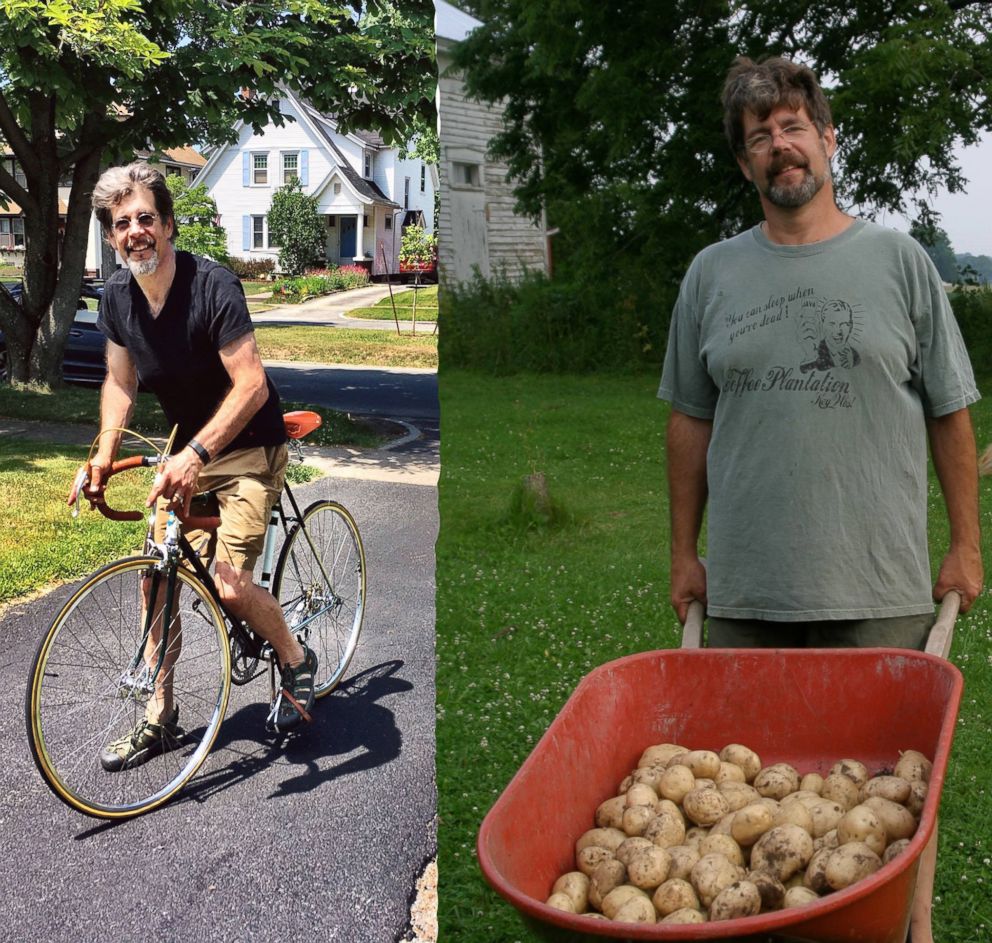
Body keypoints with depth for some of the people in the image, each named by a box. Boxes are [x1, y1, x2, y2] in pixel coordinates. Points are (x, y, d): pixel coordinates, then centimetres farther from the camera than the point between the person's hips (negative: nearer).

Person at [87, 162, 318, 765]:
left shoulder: (212, 286, -24)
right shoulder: (117, 296, -4)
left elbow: (251, 387, -30)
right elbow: (121, 383, 7)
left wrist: (195, 456, -39)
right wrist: (103, 455, -7)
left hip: (248, 448, -6)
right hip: (187, 447, 6)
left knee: (228, 585, -16)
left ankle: (296, 660, 13)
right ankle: (160, 717, 14)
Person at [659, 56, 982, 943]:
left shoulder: (898, 260, 3)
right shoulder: (712, 274, 7)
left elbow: (950, 413, 6)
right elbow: (690, 422, 11)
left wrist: (967, 546, 4)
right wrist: (684, 553, 10)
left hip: (881, 584, -1)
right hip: (745, 585, 2)